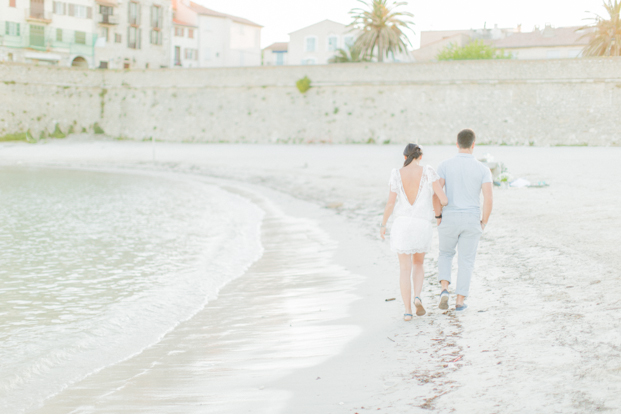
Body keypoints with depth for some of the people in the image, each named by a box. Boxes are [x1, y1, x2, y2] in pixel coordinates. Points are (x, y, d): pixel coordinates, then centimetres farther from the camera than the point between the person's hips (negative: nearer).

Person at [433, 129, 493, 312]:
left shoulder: (445, 165, -6)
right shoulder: (483, 169, -6)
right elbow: (488, 199, -13)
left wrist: (438, 217, 0)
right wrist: (484, 222, 3)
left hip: (449, 219, 0)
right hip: (471, 221, 0)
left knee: (445, 254, 23)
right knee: (466, 261, 15)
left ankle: (444, 290, 2)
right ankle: (460, 301, 15)